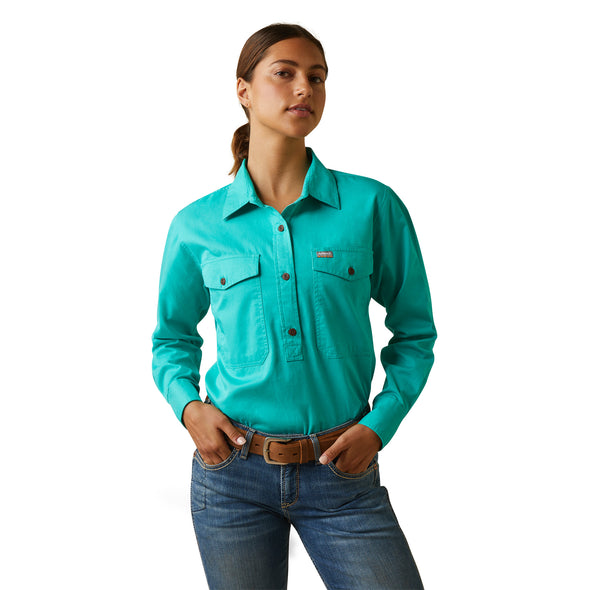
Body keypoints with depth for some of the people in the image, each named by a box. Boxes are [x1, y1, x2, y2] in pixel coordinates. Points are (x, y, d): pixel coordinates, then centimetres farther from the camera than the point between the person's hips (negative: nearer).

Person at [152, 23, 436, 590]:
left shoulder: (373, 207, -4)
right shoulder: (196, 226, -1)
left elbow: (414, 331, 5)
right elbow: (173, 336, 14)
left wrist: (379, 425, -7)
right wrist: (187, 404, -4)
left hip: (341, 472, 0)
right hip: (231, 469, 1)